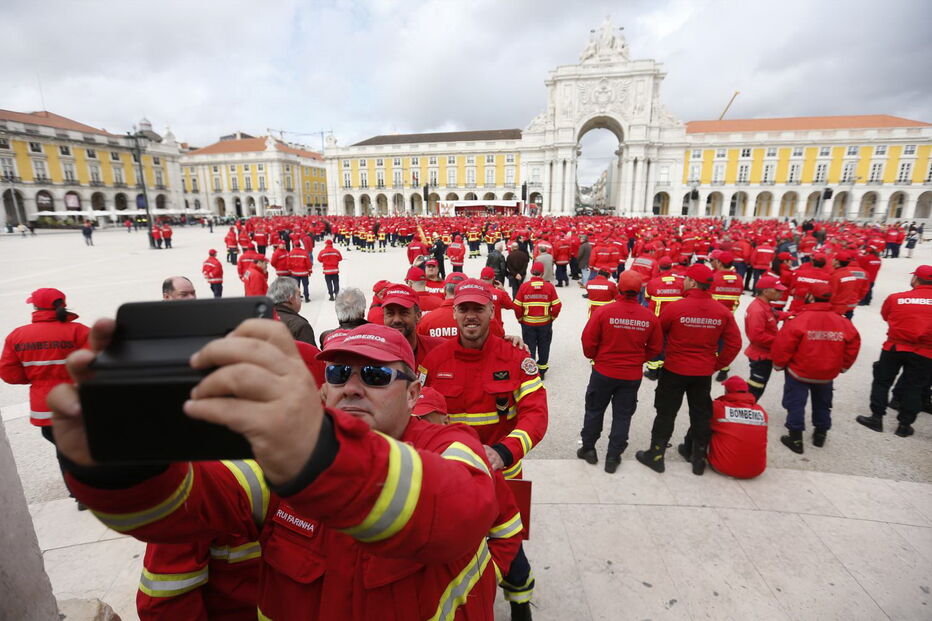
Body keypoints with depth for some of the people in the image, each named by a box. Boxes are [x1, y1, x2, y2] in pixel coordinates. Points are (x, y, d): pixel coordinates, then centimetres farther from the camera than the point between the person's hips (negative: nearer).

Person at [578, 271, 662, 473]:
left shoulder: (603, 311, -18)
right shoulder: (650, 317, -9)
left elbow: (588, 340, -13)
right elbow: (655, 348, 1)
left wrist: (593, 357, 7)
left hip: (603, 372, -2)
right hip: (632, 375, 2)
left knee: (594, 410, 17)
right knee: (623, 415, 15)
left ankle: (588, 448, 30)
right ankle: (613, 457, 24)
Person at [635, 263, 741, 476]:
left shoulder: (674, 307, -18)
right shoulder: (723, 312, -6)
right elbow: (734, 344, -1)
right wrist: (717, 364, 10)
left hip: (674, 370, -3)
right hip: (704, 373, 4)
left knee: (666, 413, 9)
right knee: (701, 415, 18)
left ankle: (656, 455, 19)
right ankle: (699, 459, 31)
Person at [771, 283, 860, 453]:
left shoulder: (800, 319, -21)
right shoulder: (842, 322, -3)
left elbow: (783, 345, -21)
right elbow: (853, 344, 5)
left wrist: (779, 364, -5)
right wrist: (843, 366, 19)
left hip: (799, 372, -5)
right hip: (827, 374, 6)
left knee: (796, 404, 5)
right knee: (822, 404, 24)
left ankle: (796, 438, 7)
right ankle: (820, 434, 37)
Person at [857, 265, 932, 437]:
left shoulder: (895, 298, -8)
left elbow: (886, 316, 7)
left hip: (895, 347, -1)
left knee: (882, 381, 13)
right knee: (913, 387, 12)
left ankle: (876, 418, 17)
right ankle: (905, 425, 18)